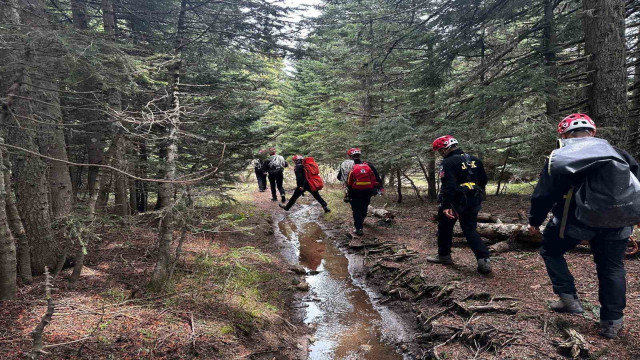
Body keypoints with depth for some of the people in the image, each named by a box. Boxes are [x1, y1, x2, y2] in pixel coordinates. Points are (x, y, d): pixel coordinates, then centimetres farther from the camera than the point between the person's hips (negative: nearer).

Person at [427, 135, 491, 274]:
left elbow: (447, 186, -23)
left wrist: (446, 206, -27)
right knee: (470, 230, 11)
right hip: (473, 202, 6)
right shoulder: (475, 160, 11)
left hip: (456, 200, -6)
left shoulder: (448, 163, -13)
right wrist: (478, 198, 24)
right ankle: (484, 259, -4)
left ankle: (444, 255, 26)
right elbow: (483, 181, 16)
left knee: (445, 227, 15)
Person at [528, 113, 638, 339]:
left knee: (551, 251, 19)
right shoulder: (619, 154, 12)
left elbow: (544, 194, -4)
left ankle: (569, 298, 11)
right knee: (612, 268, 16)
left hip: (575, 219, -3)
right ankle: (611, 322, 18)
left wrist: (535, 221, 8)